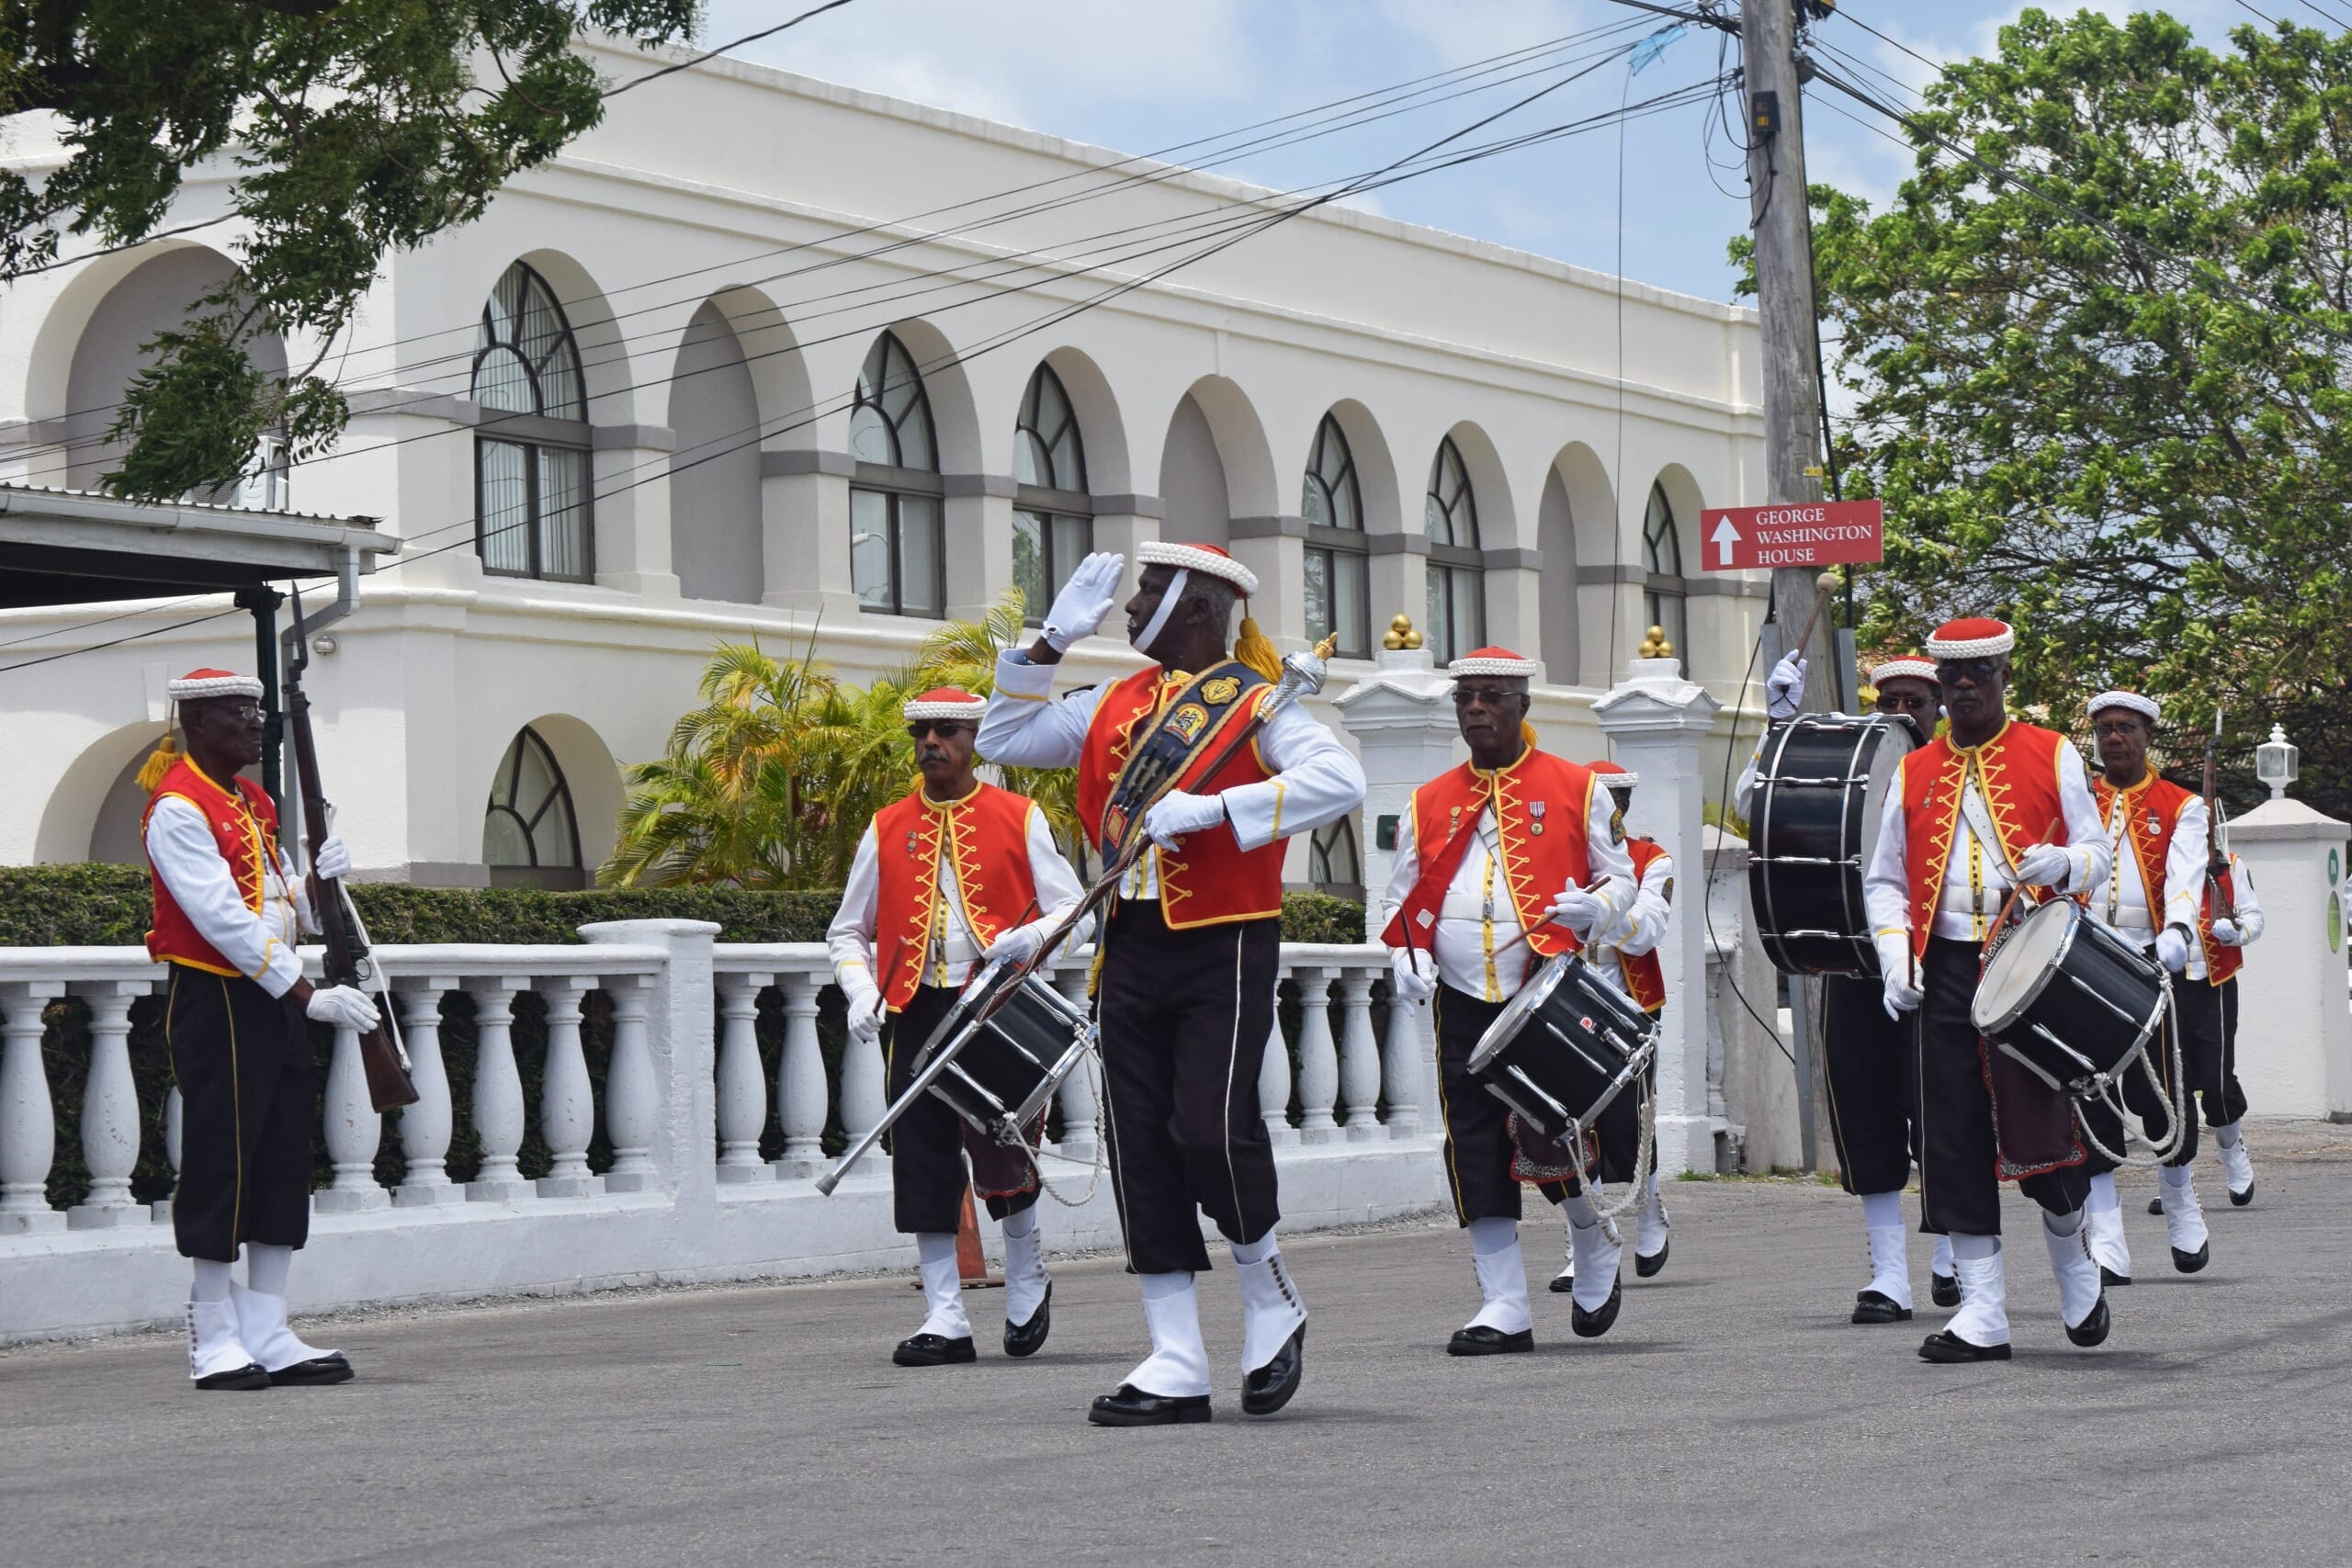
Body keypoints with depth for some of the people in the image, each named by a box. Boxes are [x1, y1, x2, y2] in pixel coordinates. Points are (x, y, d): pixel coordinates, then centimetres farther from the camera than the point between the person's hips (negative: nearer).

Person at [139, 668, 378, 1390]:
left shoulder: (252, 803, 17)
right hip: (214, 1000, -9)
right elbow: (224, 919, -20)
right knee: (220, 1162, -5)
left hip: (276, 1000, 9)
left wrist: (320, 877, -5)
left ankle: (268, 1337, 12)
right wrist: (309, 994, -23)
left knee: (283, 1161, 7)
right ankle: (214, 1343, 2)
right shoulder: (177, 810, -12)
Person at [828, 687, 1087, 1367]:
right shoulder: (886, 829, 12)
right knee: (923, 1161, -2)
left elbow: (1074, 909, 3)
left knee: (999, 1145, -14)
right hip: (918, 1010, 3)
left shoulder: (1019, 819, 5)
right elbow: (847, 931, 17)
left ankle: (1027, 1277, 14)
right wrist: (861, 993, -2)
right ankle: (946, 1320, 2)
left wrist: (1032, 936, -18)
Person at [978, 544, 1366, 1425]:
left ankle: (1272, 1305, 13)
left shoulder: (1253, 704, -5)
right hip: (1131, 948, 6)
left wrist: (1214, 808, -26)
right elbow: (1003, 741, 21)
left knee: (1213, 1133, -16)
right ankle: (1177, 1368, 6)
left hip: (1224, 950, -6)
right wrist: (1050, 642, 12)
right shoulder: (1116, 707, 14)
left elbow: (1341, 782, -20)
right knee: (1140, 1149, 2)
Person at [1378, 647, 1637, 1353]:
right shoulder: (1429, 803, 13)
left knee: (1551, 1140, -12)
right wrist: (1408, 958, -3)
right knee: (1477, 1153, -1)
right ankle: (1504, 1308, 5)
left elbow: (1622, 877, 9)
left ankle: (1594, 1245, 20)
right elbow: (1402, 898, 17)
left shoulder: (1577, 789, 6)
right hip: (1464, 1004, 3)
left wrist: (1595, 908, -14)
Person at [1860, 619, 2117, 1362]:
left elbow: (2096, 853, 7)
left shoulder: (2053, 756, 6)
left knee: (2042, 1128, -6)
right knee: (1955, 1140, -1)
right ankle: (1982, 1314, 2)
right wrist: (1896, 956, -2)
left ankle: (2074, 1265, 23)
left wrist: (2062, 864, -17)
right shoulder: (1913, 773, 13)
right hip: (1946, 970, 3)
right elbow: (1884, 879, 14)